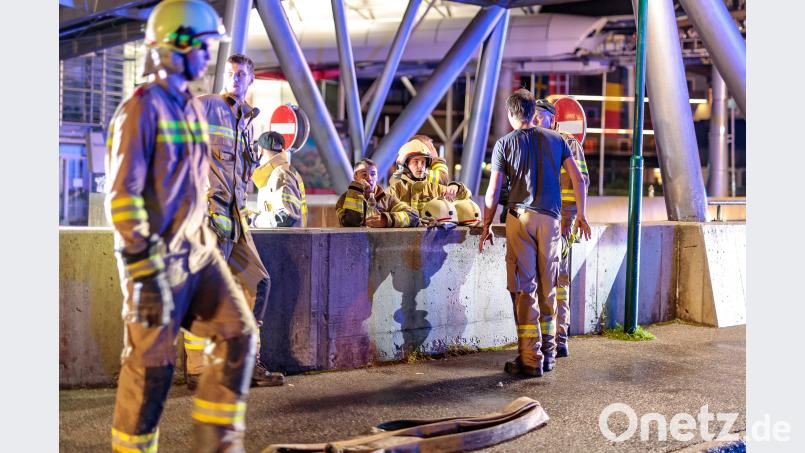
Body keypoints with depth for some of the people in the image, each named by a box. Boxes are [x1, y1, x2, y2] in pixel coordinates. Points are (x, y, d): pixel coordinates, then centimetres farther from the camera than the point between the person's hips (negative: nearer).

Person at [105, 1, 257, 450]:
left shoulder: (192, 106, 14)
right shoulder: (142, 108, -12)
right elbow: (123, 194, -17)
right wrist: (144, 273, -20)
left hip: (198, 251, 8)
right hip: (157, 257, -8)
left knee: (239, 333, 3)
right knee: (152, 365, 0)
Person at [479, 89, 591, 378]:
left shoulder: (505, 143, 2)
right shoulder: (555, 140, 10)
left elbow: (493, 192, -3)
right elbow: (578, 179, 7)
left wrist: (486, 226, 6)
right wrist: (581, 216, 15)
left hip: (520, 217, -3)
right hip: (550, 218, 3)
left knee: (524, 289, -1)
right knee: (548, 287, 12)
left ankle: (531, 359, -2)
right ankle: (548, 354, 19)